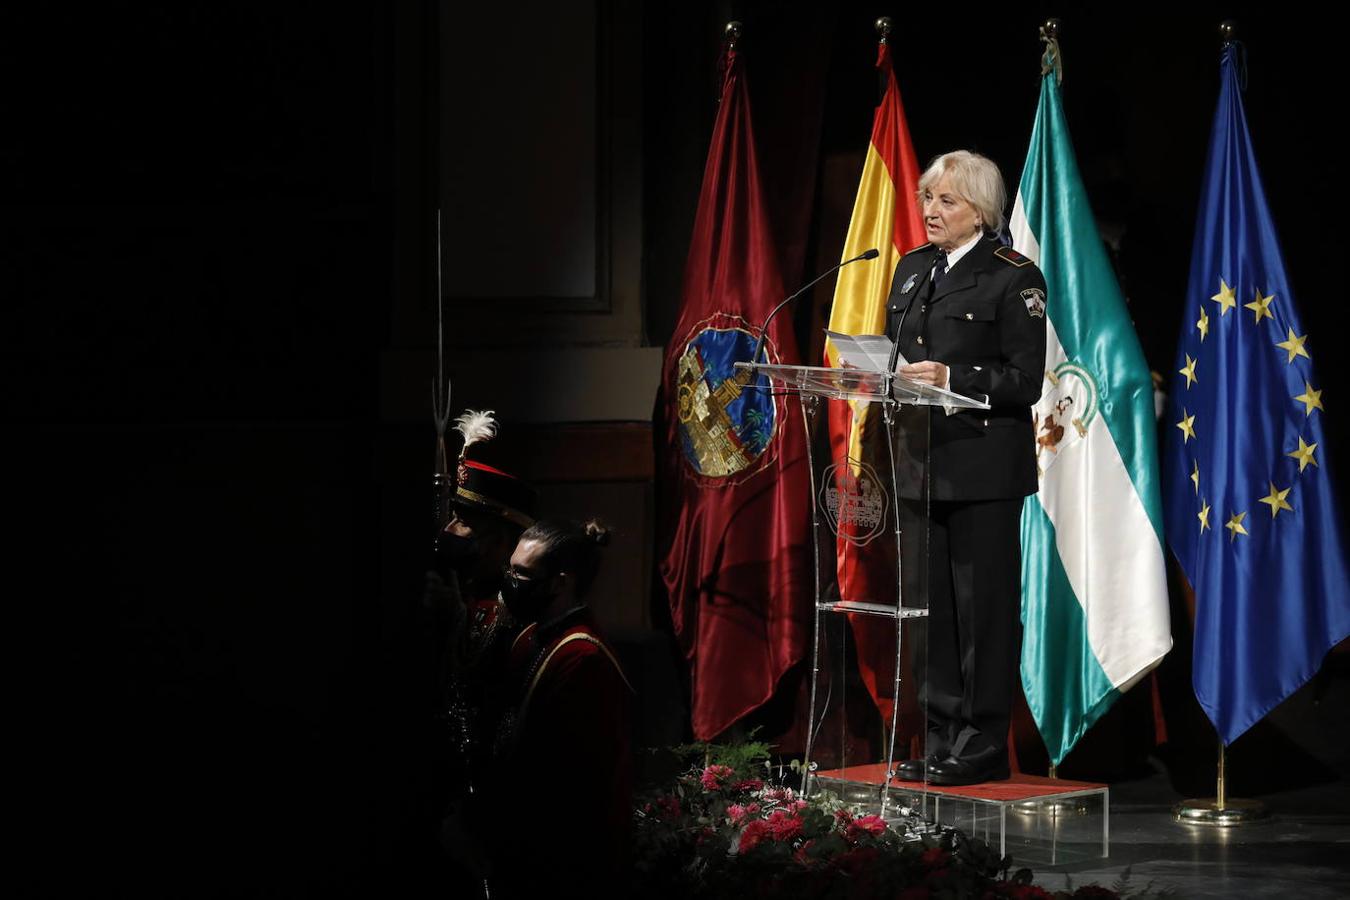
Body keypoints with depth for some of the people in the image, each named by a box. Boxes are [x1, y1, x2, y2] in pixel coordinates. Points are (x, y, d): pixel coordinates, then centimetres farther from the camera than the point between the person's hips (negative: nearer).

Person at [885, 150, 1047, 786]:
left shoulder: (1013, 276, -6)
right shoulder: (912, 269, 15)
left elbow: (1024, 380, -11)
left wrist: (951, 378, -21)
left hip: (983, 465, -7)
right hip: (920, 460, 7)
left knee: (983, 604, -2)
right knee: (930, 604, 10)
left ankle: (982, 748, 4)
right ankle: (941, 741, 17)